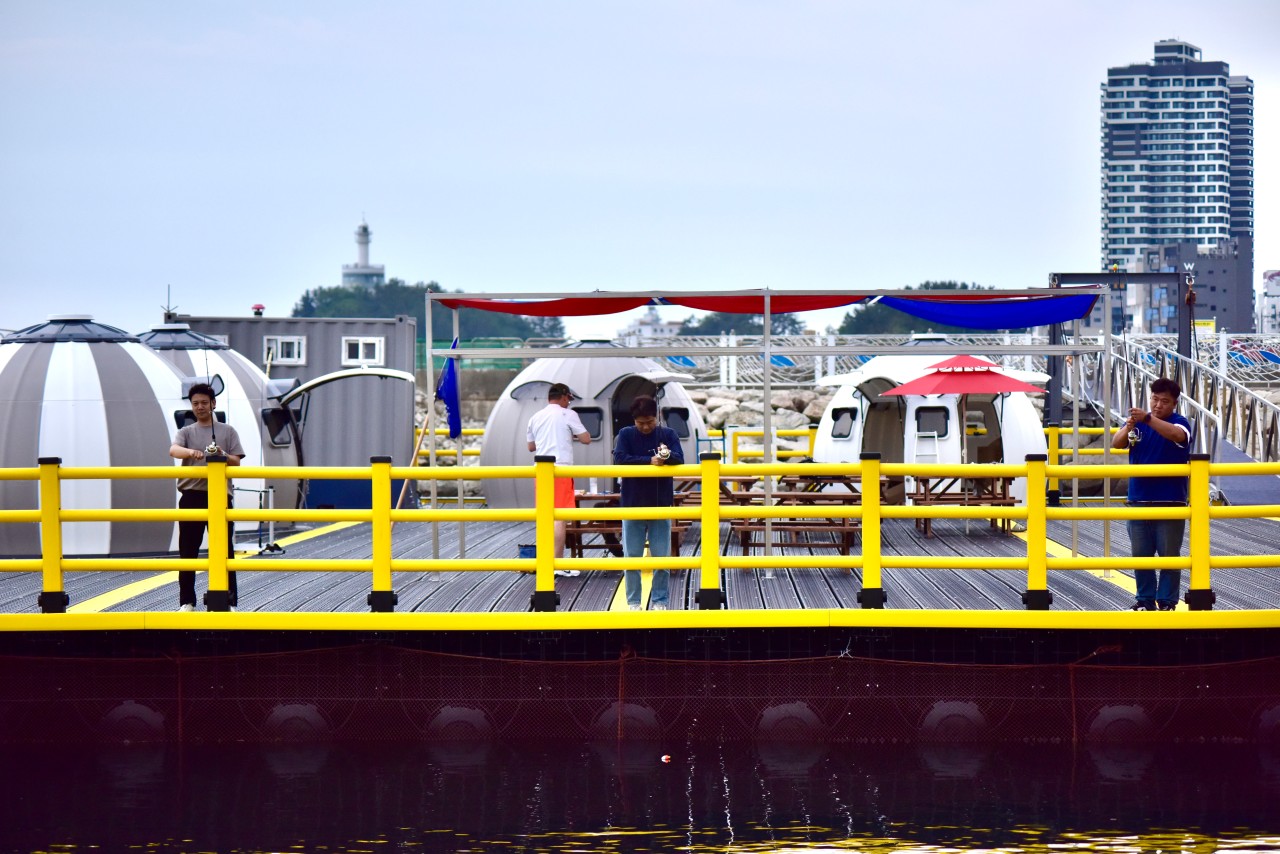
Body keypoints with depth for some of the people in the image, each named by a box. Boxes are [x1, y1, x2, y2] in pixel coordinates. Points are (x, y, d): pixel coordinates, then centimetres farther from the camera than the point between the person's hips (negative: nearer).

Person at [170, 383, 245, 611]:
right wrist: (190, 452, -33)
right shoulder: (186, 432, 10)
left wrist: (222, 456, -16)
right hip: (192, 496, 1)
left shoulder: (227, 431, 11)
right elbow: (173, 450, -11)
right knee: (187, 551, 2)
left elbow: (236, 462, 6)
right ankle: (187, 602, 9)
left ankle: (229, 601, 3)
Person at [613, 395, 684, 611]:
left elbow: (680, 459, -10)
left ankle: (659, 601, 11)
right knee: (632, 556, 3)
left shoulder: (668, 435, 2)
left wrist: (667, 456, -33)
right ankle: (633, 602, 11)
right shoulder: (626, 435, 1)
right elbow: (620, 459, -13)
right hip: (632, 504, 0)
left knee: (661, 557, 2)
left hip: (660, 505, 0)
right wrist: (650, 461, -20)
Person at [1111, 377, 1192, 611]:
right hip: (1139, 501, 4)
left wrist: (1147, 418, -43)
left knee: (1169, 555, 2)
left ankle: (1167, 601, 10)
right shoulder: (1138, 424, 7)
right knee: (1140, 555, 8)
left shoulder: (1179, 423, -5)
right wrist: (1128, 428, -29)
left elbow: (1176, 434, -29)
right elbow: (1116, 443, -6)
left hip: (1170, 503, -4)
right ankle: (1145, 600, 16)